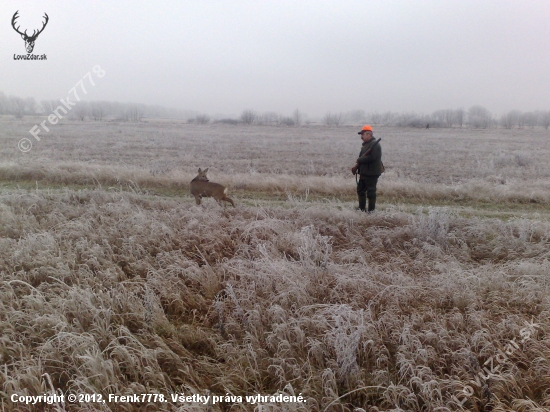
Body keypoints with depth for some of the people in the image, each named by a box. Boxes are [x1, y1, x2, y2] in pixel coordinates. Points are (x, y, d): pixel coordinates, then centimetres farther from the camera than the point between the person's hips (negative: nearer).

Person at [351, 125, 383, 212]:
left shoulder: (375, 144, -16)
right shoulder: (365, 144, 16)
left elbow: (372, 157, -27)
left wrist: (359, 160, -16)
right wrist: (357, 166, 2)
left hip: (372, 173, -10)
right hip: (364, 172, 10)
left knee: (371, 192, -3)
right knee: (360, 190, 16)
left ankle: (371, 211, 6)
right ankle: (361, 208, 26)